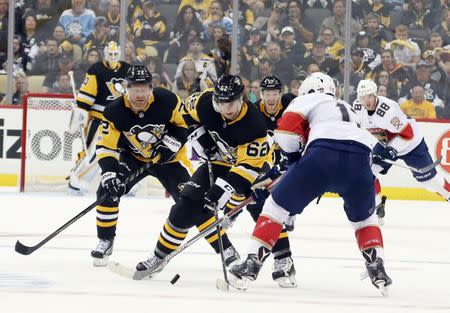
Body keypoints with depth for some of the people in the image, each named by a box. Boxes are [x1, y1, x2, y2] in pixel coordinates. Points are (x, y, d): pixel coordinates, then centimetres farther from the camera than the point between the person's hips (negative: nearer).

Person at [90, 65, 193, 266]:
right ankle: (105, 241, 2)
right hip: (133, 157, 2)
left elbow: (185, 123, -8)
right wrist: (109, 173, -32)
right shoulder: (115, 111, -22)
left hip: (167, 157, -2)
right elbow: (105, 146, -18)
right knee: (107, 191, -16)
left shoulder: (167, 101, -25)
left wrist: (171, 144, -20)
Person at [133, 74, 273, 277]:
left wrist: (224, 188, -45)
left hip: (253, 161, -4)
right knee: (189, 204, -3)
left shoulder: (253, 124, -36)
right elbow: (188, 110, 2)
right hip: (219, 160, 4)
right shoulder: (206, 102, -23)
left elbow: (248, 165, -37)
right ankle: (160, 255, 8)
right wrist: (198, 135, -9)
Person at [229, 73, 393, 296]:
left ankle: (252, 264, 3)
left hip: (323, 154, -4)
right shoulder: (349, 111, 42)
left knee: (278, 205, 10)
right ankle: (377, 269, 17)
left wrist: (294, 157, 23)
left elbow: (286, 130, 8)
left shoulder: (307, 100, 24)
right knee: (363, 217, 30)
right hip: (361, 157, 4)